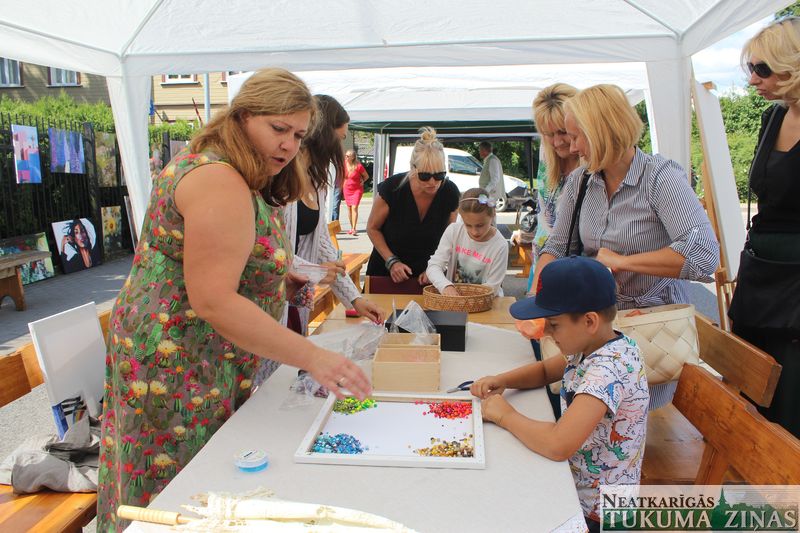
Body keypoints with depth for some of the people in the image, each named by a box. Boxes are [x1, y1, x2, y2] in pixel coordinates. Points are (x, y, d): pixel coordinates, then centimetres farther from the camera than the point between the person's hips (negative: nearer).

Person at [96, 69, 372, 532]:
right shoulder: (218, 181, -22)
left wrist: (292, 283, 5)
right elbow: (213, 302, -29)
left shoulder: (244, 180, 11)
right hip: (176, 367, -10)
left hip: (210, 365, 10)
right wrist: (312, 357, -31)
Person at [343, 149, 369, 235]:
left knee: (354, 208, -13)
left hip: (357, 189, -4)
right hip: (346, 189, 4)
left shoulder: (358, 166, -17)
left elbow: (366, 176, -1)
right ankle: (351, 227, 18)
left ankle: (354, 229, -14)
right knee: (349, 208, 8)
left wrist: (362, 182, -10)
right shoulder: (344, 164, -6)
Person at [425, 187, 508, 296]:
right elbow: (433, 266, -10)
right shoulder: (453, 231, -6)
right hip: (452, 298, 2)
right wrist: (446, 286, -29)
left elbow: (492, 287, -10)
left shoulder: (500, 246, -13)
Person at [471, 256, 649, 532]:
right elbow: (545, 369, 14)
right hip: (575, 486, 7)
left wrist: (504, 415, -23)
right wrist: (502, 380, -5)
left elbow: (558, 445, -40)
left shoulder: (610, 367, -31)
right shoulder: (591, 346, -4)